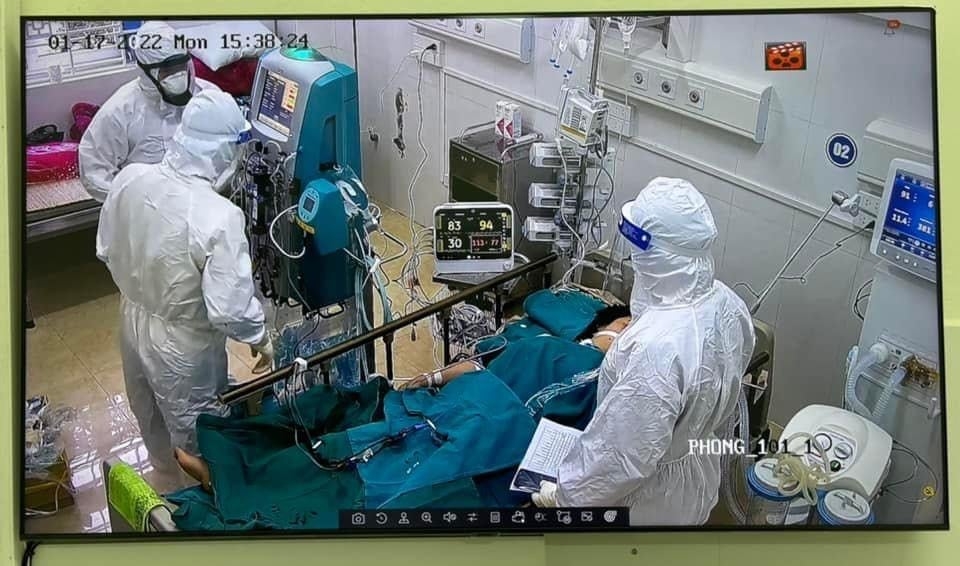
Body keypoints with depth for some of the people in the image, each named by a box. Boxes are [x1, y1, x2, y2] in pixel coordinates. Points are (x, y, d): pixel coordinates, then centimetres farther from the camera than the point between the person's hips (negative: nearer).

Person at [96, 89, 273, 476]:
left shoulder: (130, 178, -15)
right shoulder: (219, 216, -34)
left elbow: (106, 250, 1)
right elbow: (229, 307, -30)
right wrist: (260, 337, -10)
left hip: (133, 321, 7)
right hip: (183, 344, -7)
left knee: (151, 413, 33)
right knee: (196, 432, 20)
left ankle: (165, 467, 61)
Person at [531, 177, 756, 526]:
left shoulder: (656, 348, -40)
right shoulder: (728, 304, -13)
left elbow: (625, 456, -31)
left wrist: (564, 496, -16)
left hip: (648, 499, -7)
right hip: (698, 475, 7)